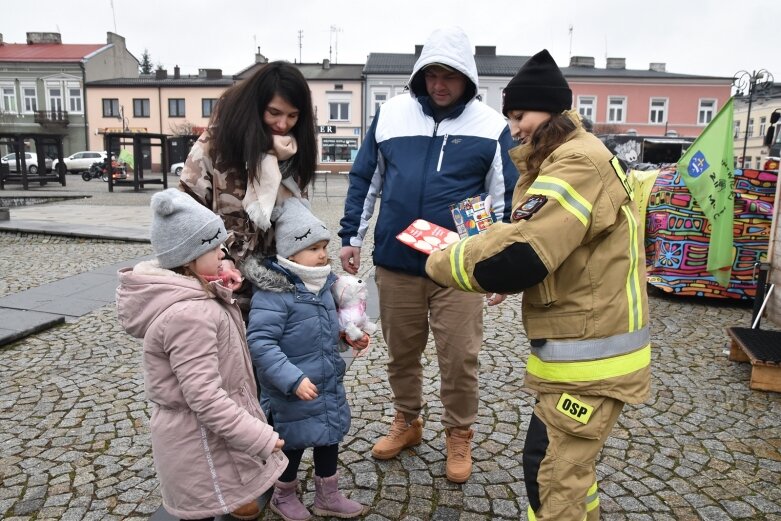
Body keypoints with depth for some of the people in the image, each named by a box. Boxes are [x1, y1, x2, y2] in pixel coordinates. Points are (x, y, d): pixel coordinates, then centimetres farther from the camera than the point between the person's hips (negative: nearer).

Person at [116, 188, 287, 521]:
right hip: (199, 436, -10)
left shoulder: (183, 294, 0)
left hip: (192, 429, 10)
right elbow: (205, 397, -32)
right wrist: (260, 438, -27)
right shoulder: (188, 314, -32)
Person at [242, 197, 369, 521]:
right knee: (293, 442, 13)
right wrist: (293, 379, -32)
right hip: (292, 391, -8)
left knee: (330, 436, 20)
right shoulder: (273, 293, -25)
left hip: (329, 385, 8)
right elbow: (260, 343, -29)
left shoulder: (322, 283, 3)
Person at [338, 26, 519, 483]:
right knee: (402, 352, 16)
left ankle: (460, 435, 30)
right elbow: (365, 181, 11)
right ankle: (407, 421, 40)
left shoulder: (491, 126, 0)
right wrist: (351, 237, 8)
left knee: (459, 358, 5)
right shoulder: (391, 114, 5)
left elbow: (508, 199, 3)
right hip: (394, 262, 3)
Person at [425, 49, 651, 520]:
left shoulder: (577, 161, -20)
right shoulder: (578, 157, 15)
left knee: (550, 471, -1)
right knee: (570, 460, 22)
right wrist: (502, 273, 2)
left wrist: (441, 263, -14)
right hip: (587, 340, 10)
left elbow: (520, 254, -29)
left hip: (589, 350, -10)